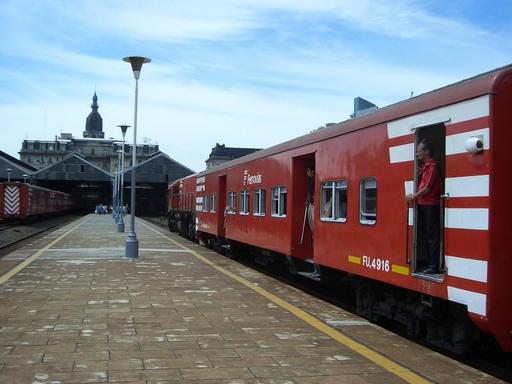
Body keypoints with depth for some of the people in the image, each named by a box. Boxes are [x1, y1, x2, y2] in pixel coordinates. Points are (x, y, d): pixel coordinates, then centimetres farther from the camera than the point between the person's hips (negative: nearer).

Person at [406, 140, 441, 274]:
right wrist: (418, 174, 3)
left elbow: (427, 188, -16)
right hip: (422, 204, 9)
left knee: (432, 236, -6)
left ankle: (434, 266, -3)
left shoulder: (432, 166, -12)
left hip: (430, 205, -9)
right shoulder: (424, 166, 14)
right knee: (426, 235, 12)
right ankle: (430, 263, 19)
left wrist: (413, 197, -9)